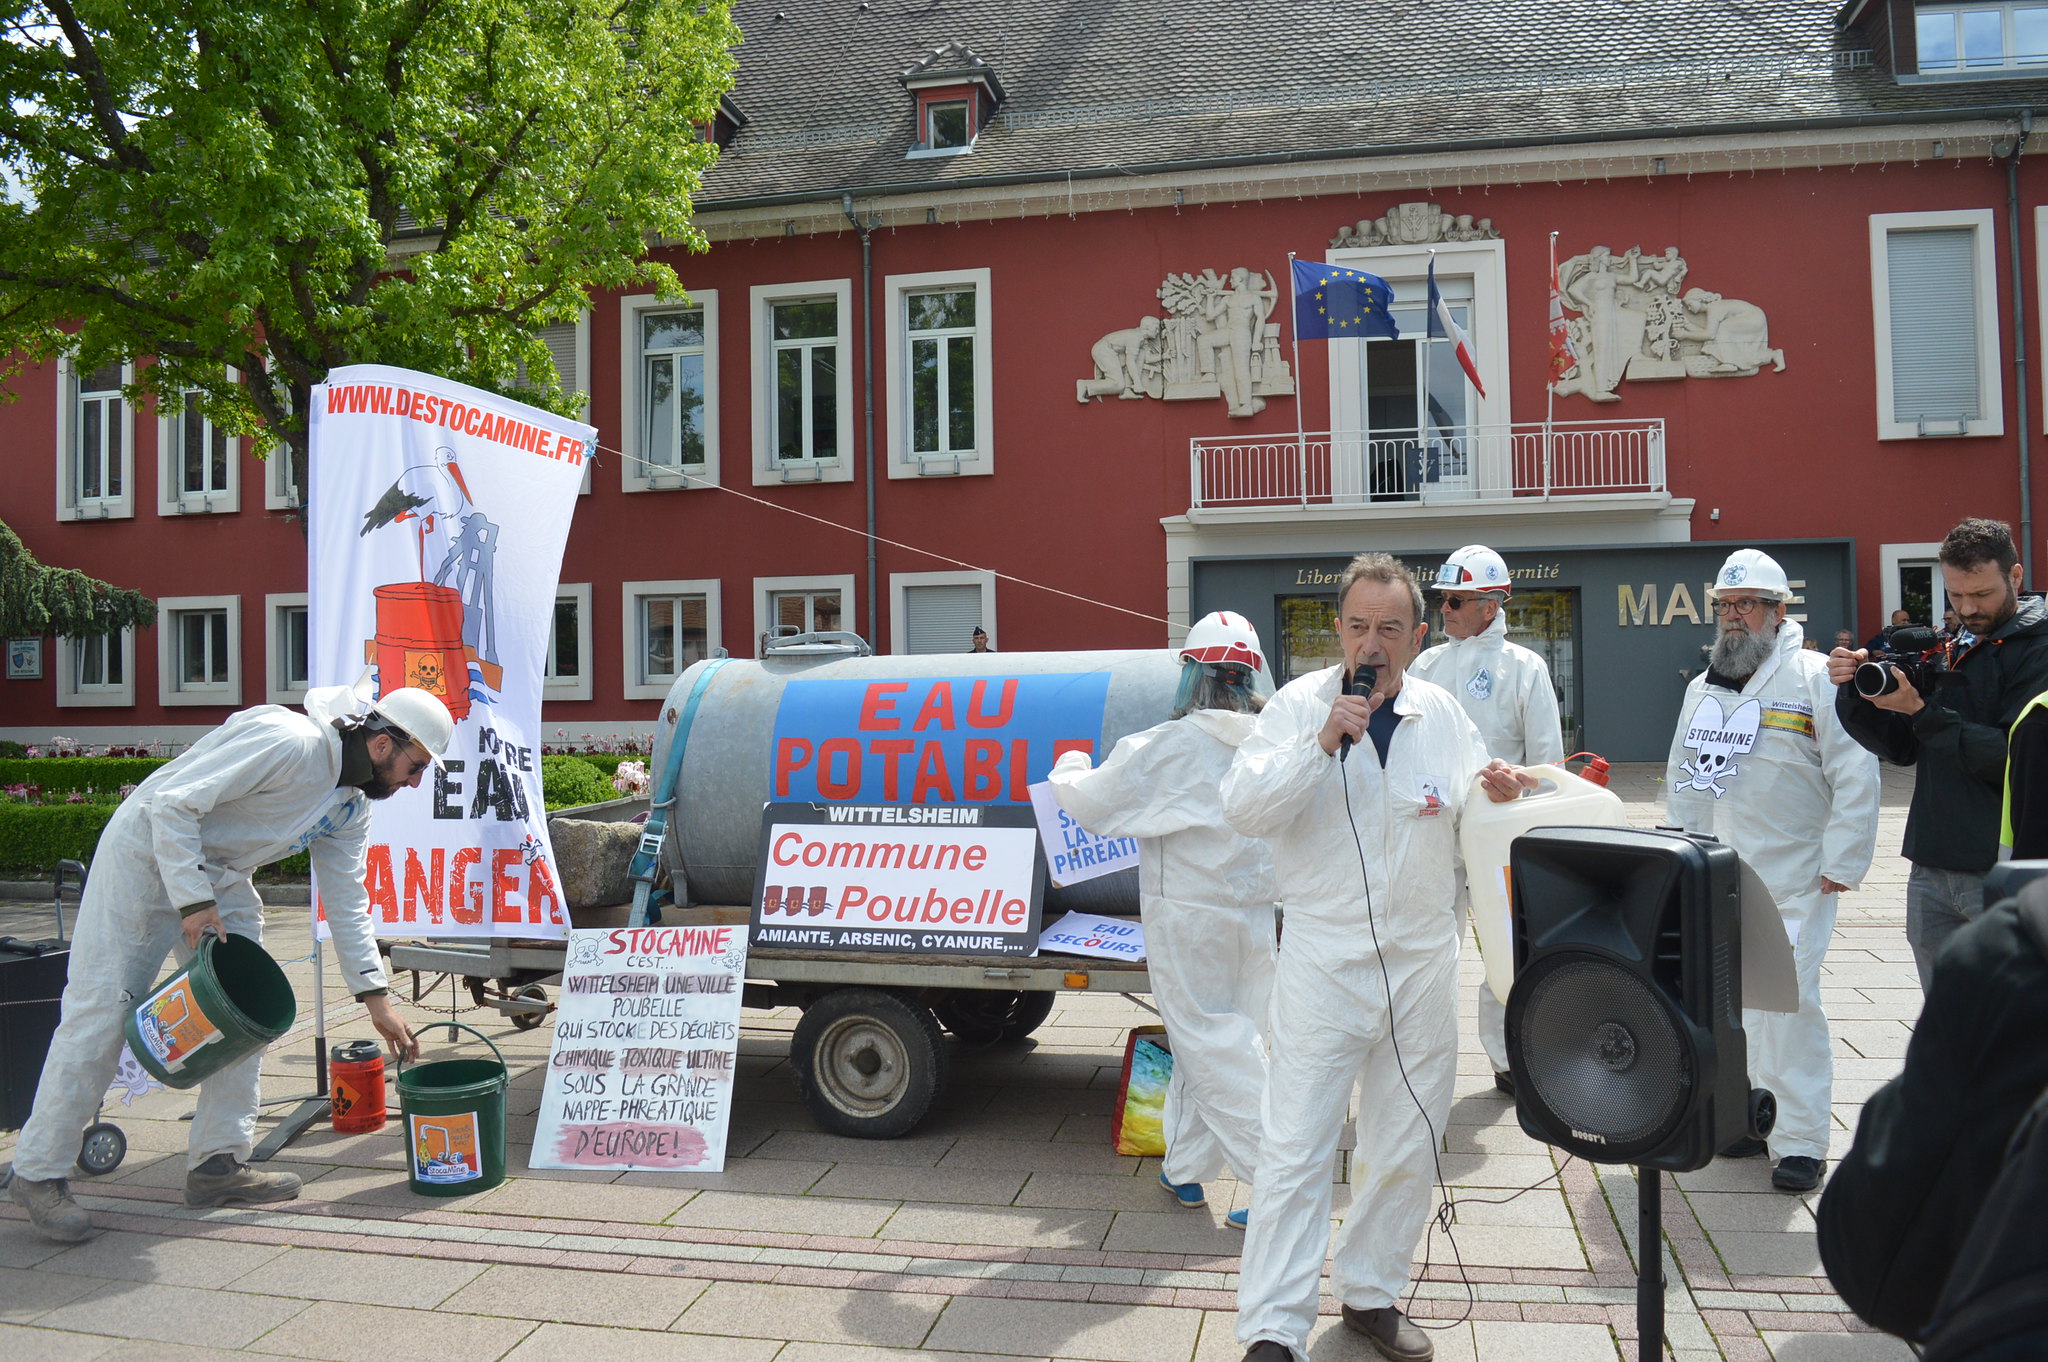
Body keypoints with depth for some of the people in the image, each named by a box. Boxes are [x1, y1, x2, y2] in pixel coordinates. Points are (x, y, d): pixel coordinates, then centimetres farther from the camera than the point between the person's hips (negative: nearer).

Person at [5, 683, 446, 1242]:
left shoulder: (353, 806, 0)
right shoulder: (287, 741, -28)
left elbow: (347, 902, 5)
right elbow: (171, 802, -28)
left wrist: (375, 997, 1)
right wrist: (193, 901, -28)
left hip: (219, 876, 9)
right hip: (146, 855, -8)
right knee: (102, 1009, -6)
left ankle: (219, 1161, 8)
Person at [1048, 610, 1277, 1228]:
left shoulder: (1167, 747, -16)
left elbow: (1089, 800, -8)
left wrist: (1069, 767, 12)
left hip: (1189, 916, -5)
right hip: (1255, 914, 5)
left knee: (1212, 1047, 4)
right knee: (1223, 1037, 16)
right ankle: (1184, 1168, 29)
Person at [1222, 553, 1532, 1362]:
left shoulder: (1443, 714, 5)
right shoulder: (1298, 705, -6)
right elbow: (1242, 809, -17)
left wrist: (1501, 794, -6)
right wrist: (1324, 741, -25)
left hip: (1422, 963, 4)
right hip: (1322, 965, -4)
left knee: (1405, 1151, 15)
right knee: (1296, 1154, -4)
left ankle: (1370, 1295, 33)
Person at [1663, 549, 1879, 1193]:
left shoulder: (1816, 679, -5)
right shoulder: (1700, 689, 15)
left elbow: (1856, 777, -7)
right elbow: (1679, 781, 21)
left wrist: (1841, 864, -10)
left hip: (1791, 884, -6)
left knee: (1788, 1003, -7)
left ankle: (1800, 1140, 3)